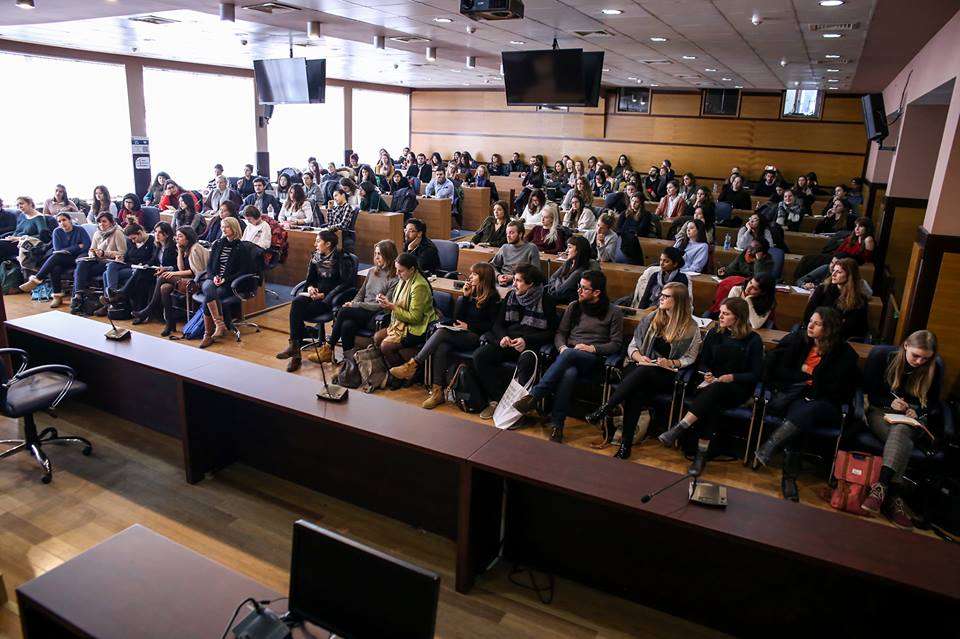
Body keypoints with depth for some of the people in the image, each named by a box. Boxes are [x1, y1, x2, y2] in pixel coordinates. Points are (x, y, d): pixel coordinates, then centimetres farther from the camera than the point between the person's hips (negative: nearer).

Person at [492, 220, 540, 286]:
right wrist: (498, 276, -4)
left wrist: (513, 277, -12)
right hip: (501, 282, 5)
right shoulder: (504, 247, 18)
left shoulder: (532, 248, 1)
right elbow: (492, 265, 18)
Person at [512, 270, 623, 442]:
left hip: (593, 359, -2)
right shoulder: (574, 307, 17)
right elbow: (560, 332, 17)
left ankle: (533, 396, -36)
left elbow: (616, 344, 3)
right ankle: (557, 425, -33)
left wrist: (592, 348, -11)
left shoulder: (613, 312, 7)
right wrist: (562, 347, -6)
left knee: (569, 354, -38)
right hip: (568, 355, 3)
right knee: (569, 373, -37)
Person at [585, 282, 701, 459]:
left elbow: (689, 358, 1)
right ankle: (626, 445, -34)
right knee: (636, 393, -33)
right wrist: (639, 356, -8)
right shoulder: (650, 318, 13)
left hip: (666, 376, -3)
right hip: (641, 367, 3)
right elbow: (633, 345, 12)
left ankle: (605, 409, -40)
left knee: (642, 372, -38)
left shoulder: (691, 328, 3)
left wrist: (672, 363, -16)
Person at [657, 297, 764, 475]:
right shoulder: (714, 333, 9)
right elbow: (702, 362, 14)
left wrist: (732, 377, -17)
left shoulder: (753, 340, -1)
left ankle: (678, 429, -42)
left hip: (737, 389, -2)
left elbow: (756, 374, -2)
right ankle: (702, 454, -35)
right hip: (711, 383, 2)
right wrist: (707, 374, -8)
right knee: (712, 405, -34)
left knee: (714, 391, -38)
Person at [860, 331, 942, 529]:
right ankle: (894, 496, -47)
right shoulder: (886, 360, 2)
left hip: (914, 421, 0)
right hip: (882, 413, 0)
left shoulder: (934, 372, 6)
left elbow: (933, 406, 11)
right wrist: (890, 403, -13)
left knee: (900, 431, -39)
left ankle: (881, 487, -52)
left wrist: (917, 413, -11)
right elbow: (870, 393, 5)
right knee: (902, 442, -36)